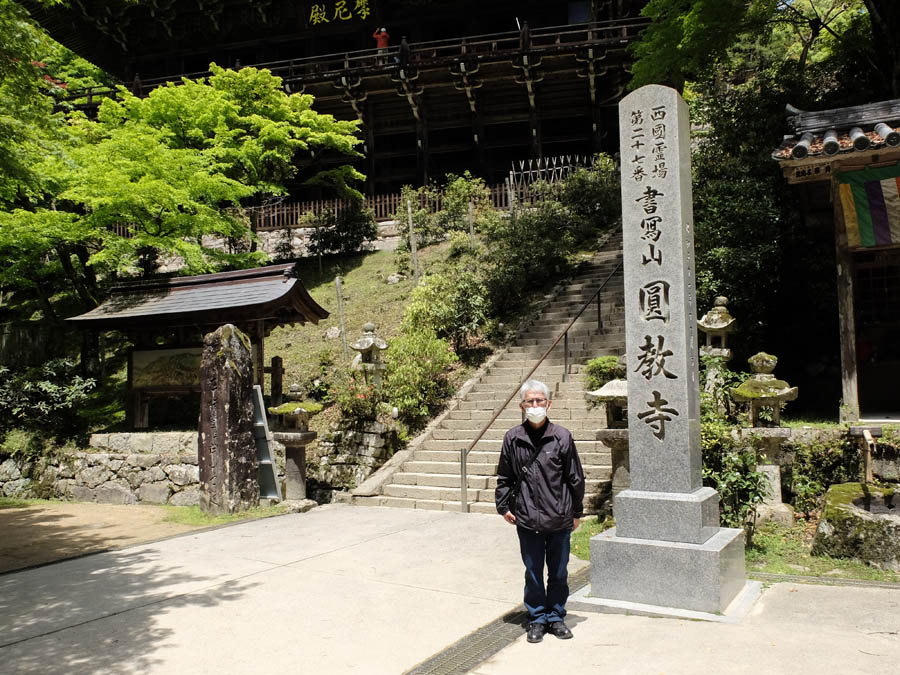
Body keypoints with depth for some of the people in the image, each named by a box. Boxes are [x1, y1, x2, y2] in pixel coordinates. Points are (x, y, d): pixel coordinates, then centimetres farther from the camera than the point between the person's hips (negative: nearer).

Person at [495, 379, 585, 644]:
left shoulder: (562, 437, -5)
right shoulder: (513, 438, -2)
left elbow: (575, 478, 3)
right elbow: (504, 478, 10)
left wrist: (577, 512, 7)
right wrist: (503, 506, 7)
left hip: (560, 520, 0)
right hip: (527, 520, 0)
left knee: (559, 573, 12)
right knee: (533, 573, 11)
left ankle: (556, 617, 30)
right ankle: (537, 619, 27)